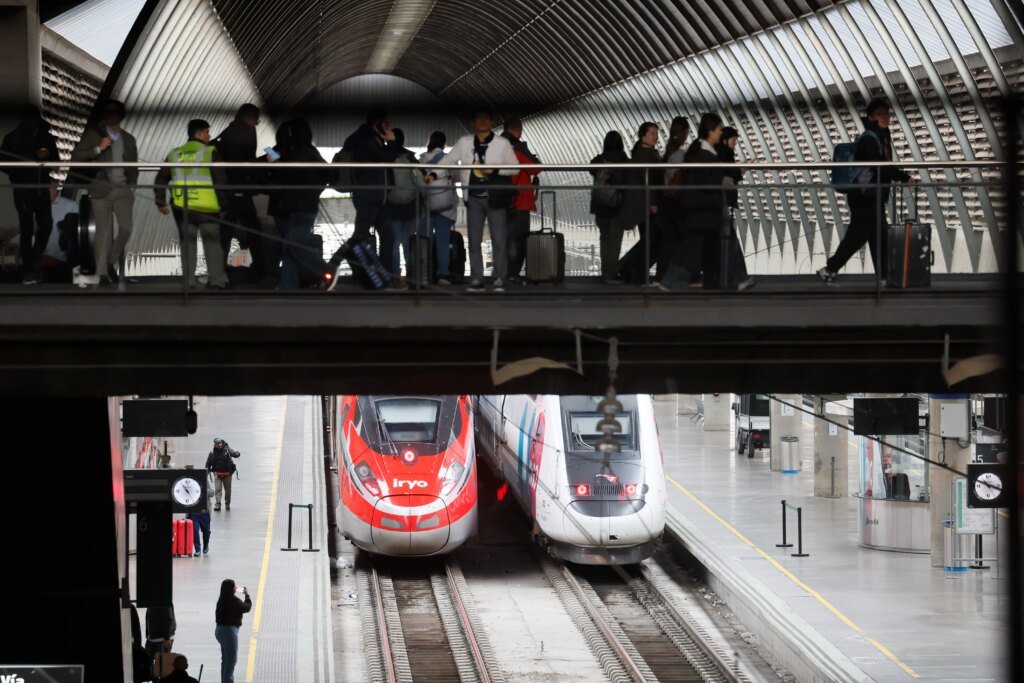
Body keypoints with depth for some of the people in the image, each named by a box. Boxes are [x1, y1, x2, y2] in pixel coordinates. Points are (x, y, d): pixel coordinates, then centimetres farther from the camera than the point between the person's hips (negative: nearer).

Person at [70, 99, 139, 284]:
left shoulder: (128, 139, 16)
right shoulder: (93, 134, 5)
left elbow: (133, 166, 24)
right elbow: (76, 156, -3)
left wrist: (132, 186, 13)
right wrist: (98, 149, -12)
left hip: (122, 189, 3)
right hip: (101, 189, -3)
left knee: (126, 228, -10)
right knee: (103, 232, -3)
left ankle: (112, 262, 12)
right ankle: (102, 272, 3)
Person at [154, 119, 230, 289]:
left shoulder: (175, 154, 10)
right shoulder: (210, 153, -5)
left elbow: (161, 179, 13)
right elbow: (220, 181, -8)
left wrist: (160, 203, 20)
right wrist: (223, 205, 0)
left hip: (181, 208, 4)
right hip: (206, 208, -4)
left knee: (187, 242, 13)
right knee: (212, 243, 6)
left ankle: (189, 280, 10)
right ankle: (216, 280, 0)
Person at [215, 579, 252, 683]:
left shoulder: (222, 600, 6)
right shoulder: (233, 600, -18)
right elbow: (247, 607, -4)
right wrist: (247, 595, 11)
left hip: (220, 630, 9)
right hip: (229, 630, -9)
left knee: (226, 659, 17)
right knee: (231, 659, -3)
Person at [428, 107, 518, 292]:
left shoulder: (502, 143, -1)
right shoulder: (464, 142, 5)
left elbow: (515, 168, 0)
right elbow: (448, 160, 4)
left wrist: (495, 170, -16)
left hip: (495, 198, -2)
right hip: (474, 198, 2)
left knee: (499, 240, -4)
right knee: (474, 240, 3)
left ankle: (499, 280, -1)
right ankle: (476, 280, 7)